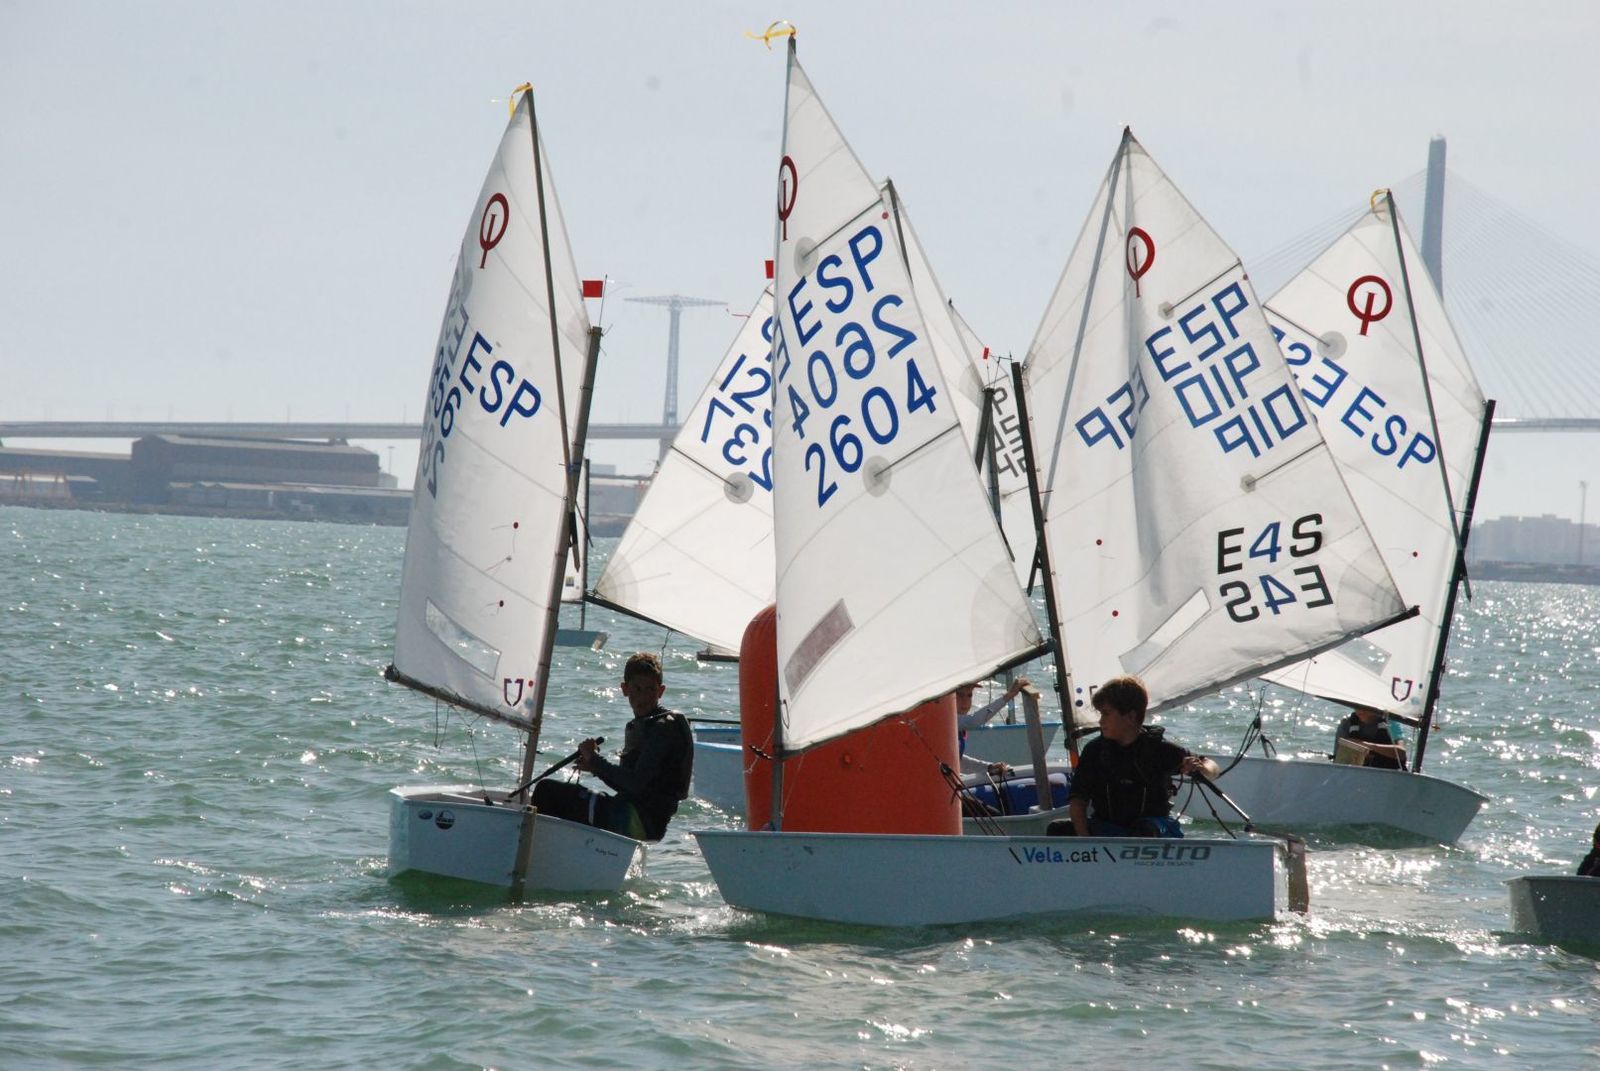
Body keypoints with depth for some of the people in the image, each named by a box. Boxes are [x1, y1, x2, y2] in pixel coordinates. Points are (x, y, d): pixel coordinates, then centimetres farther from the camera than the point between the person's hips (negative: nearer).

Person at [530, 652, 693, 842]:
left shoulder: (663, 728, -12)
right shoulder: (638, 726, 18)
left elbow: (636, 783, -20)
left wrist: (595, 758, -10)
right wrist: (596, 766, 4)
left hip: (640, 822, -10)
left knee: (548, 792, -9)